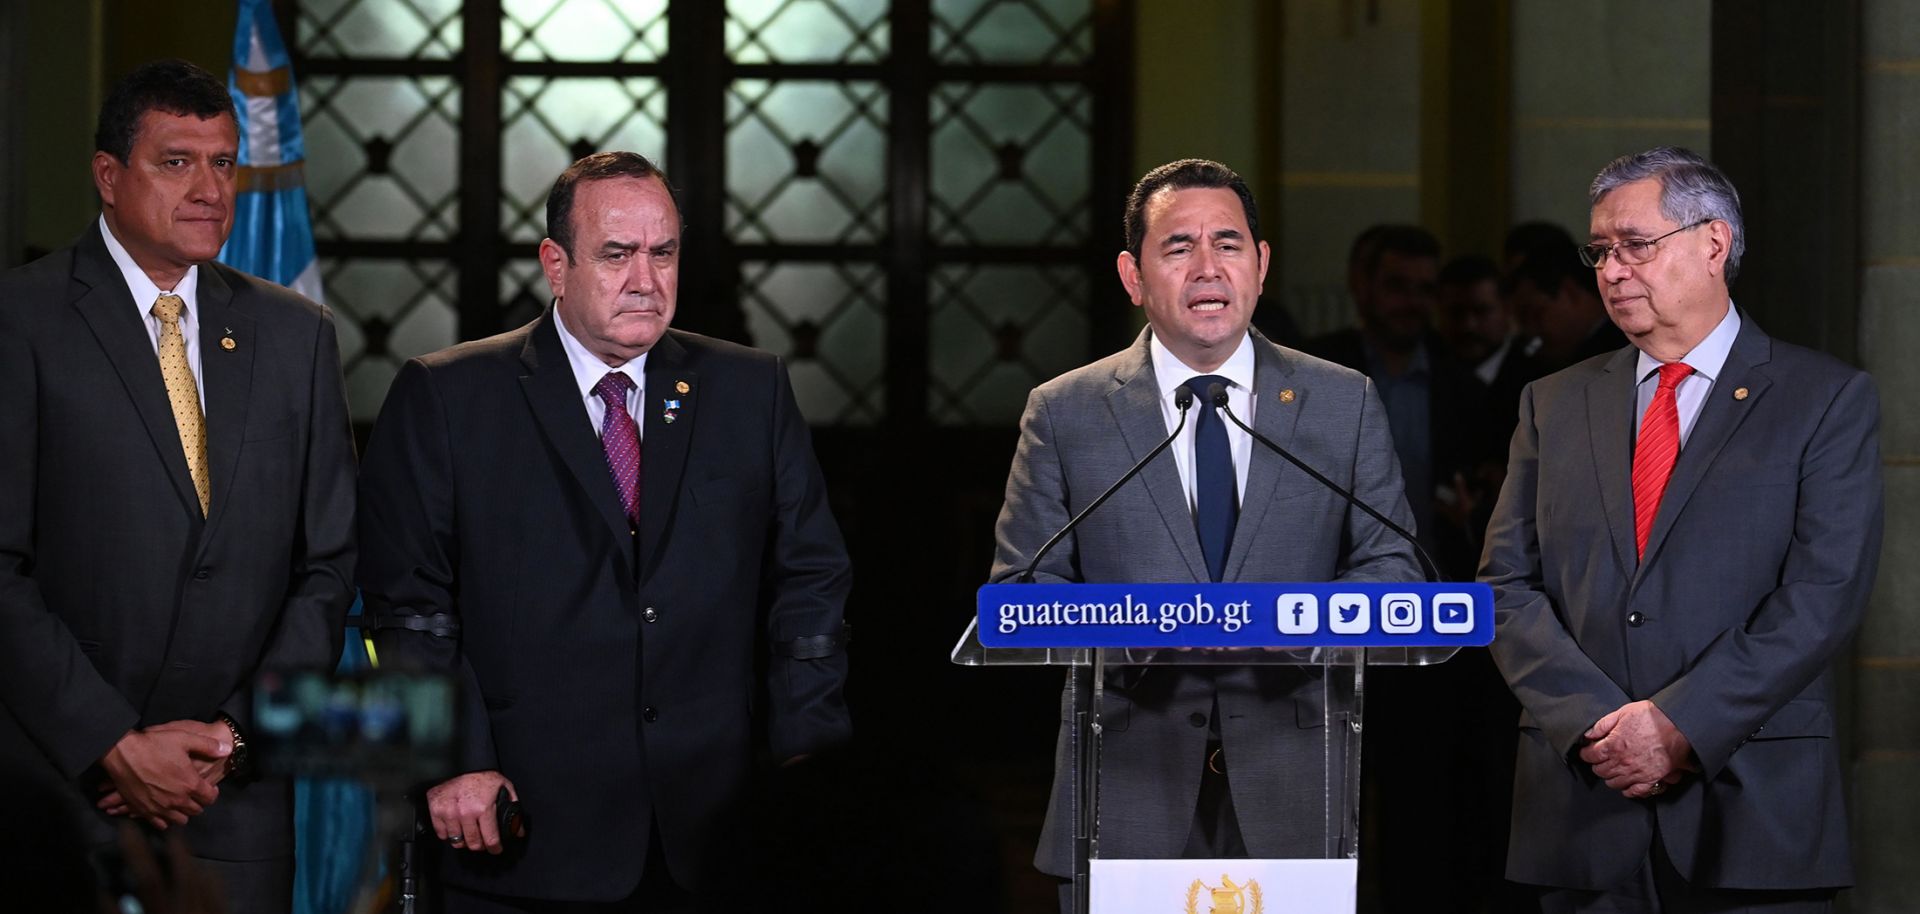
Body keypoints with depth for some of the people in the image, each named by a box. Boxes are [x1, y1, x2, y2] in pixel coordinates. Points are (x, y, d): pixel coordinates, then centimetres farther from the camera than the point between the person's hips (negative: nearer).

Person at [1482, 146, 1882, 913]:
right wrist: (1596, 724, -10)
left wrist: (1681, 724, -15)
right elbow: (1507, 586, 6)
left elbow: (1824, 592, -7)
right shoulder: (1554, 405, 13)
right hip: (1583, 808, 3)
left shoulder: (1827, 400, 2)